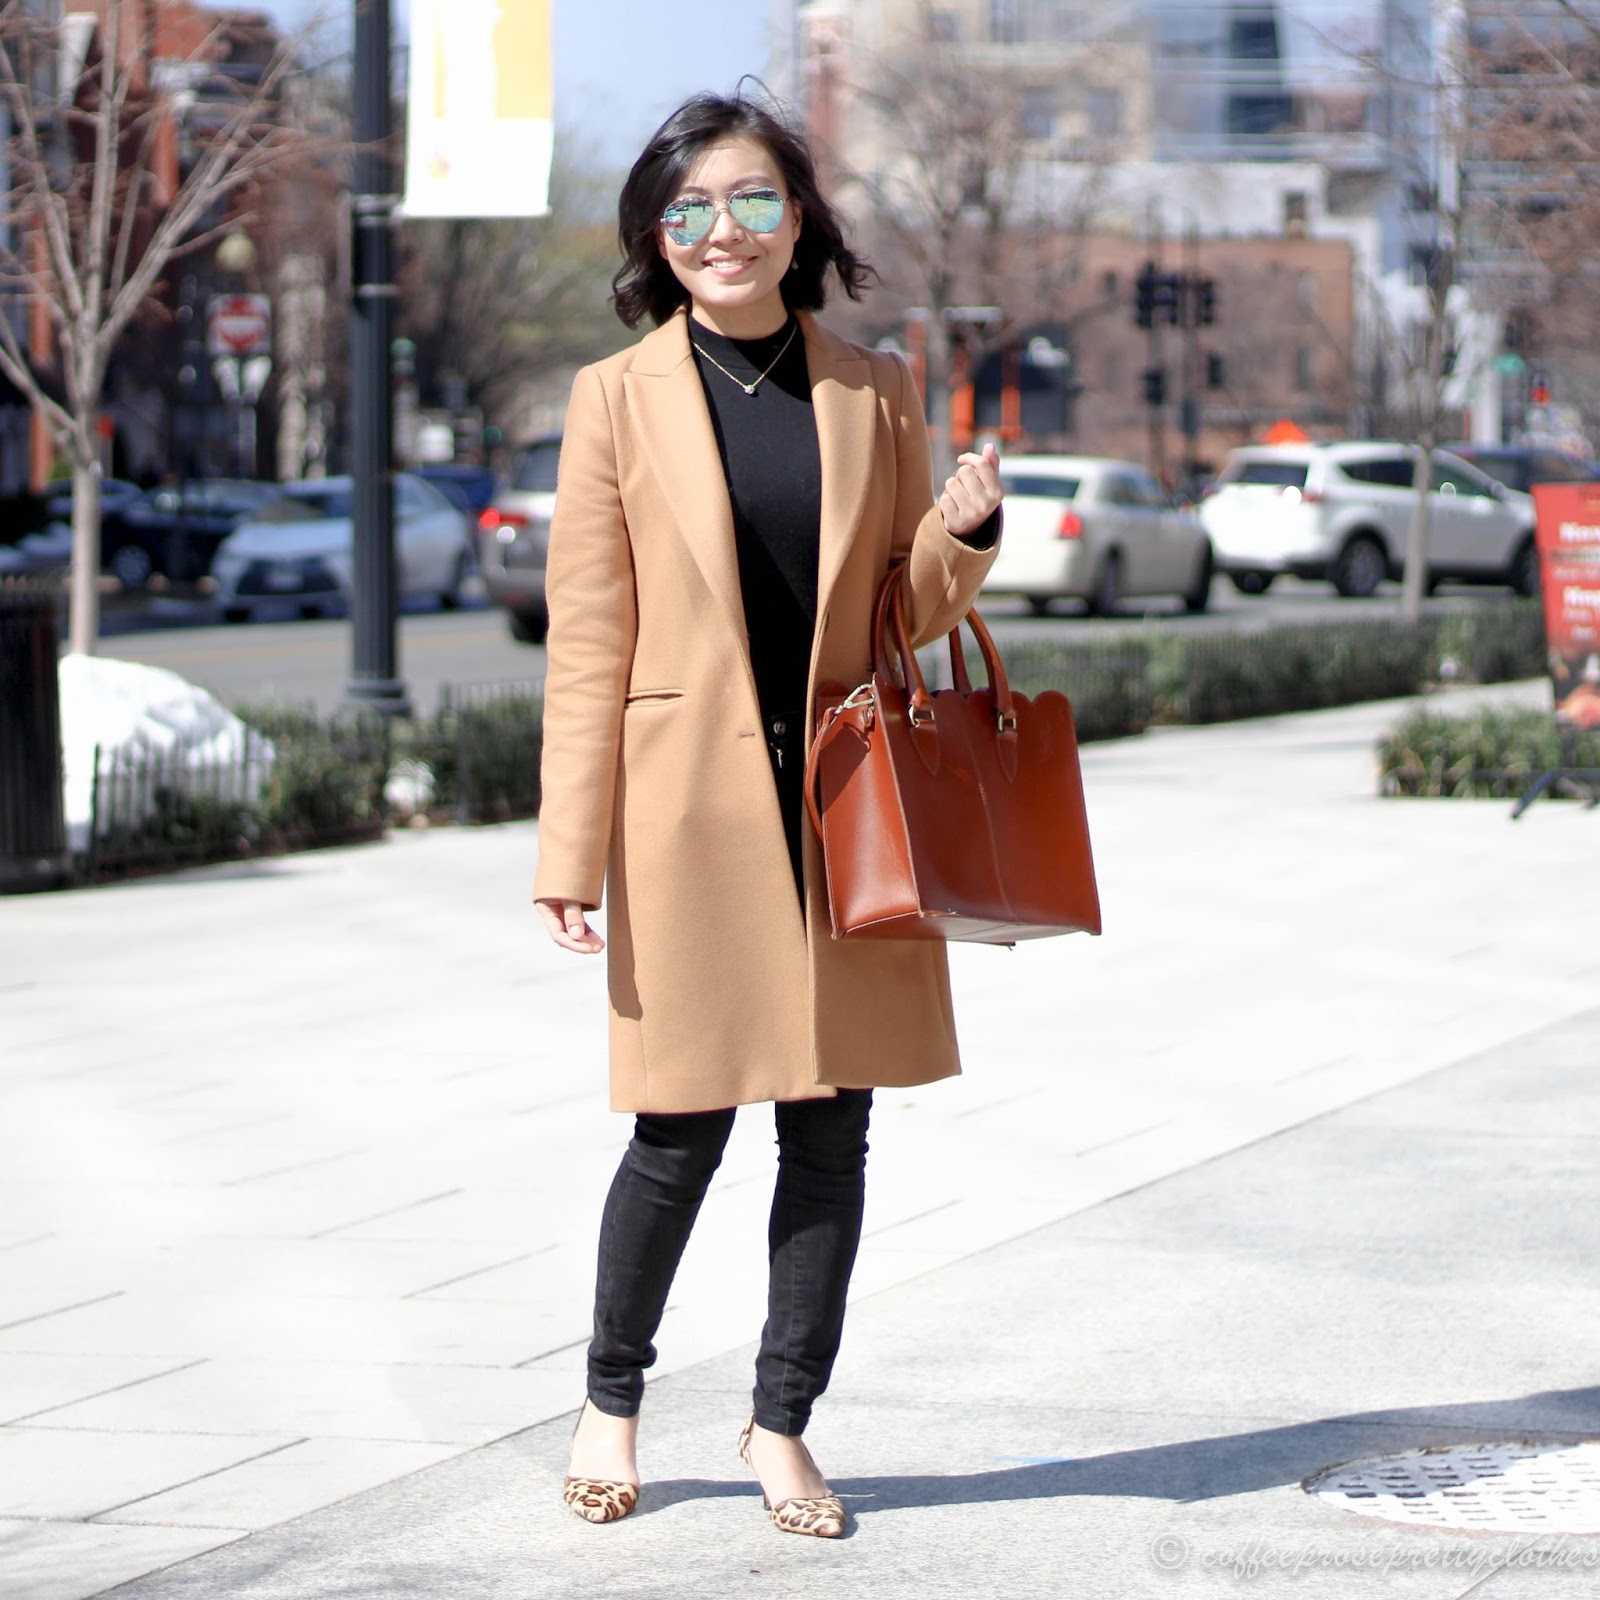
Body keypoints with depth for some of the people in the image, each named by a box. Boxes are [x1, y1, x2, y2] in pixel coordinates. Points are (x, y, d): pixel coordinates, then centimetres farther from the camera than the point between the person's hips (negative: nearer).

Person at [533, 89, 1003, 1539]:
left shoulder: (876, 392, 8)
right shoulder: (618, 400, 0)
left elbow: (915, 613, 14)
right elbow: (588, 642, -2)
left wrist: (964, 532, -8)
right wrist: (572, 852, -6)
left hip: (845, 798, 3)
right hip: (693, 804, -3)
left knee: (833, 1123, 4)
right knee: (682, 1128, 0)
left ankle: (783, 1425, 18)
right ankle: (612, 1401, 22)